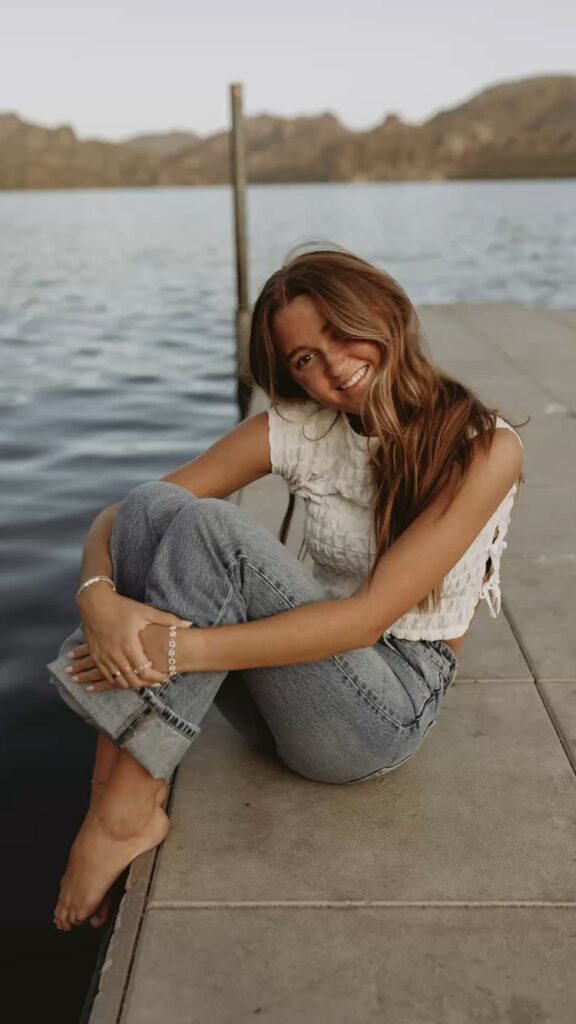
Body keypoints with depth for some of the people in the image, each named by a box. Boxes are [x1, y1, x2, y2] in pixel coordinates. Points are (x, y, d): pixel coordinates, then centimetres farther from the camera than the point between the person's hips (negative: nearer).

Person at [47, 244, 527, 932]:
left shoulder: (482, 445, -14)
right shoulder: (298, 428, -2)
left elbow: (368, 616, -23)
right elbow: (117, 518, -5)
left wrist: (182, 649, -28)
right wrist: (98, 598, -28)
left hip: (388, 706, -4)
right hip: (293, 679, 5)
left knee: (212, 527, -27)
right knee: (154, 505, -19)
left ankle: (126, 811, -21)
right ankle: (115, 786, -21)